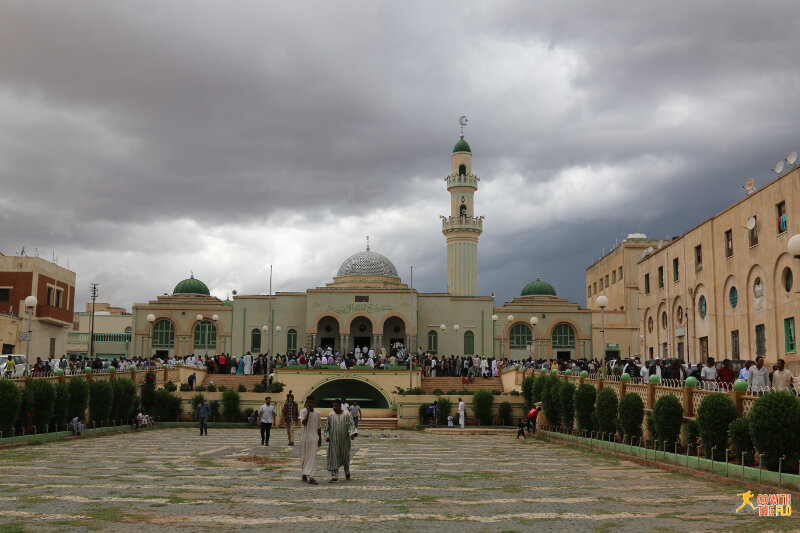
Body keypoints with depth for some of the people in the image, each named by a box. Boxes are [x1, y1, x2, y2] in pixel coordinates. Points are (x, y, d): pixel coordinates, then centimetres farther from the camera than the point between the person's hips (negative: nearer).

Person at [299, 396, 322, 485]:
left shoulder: (317, 413, 7)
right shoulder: (303, 411, -4)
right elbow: (304, 422, -21)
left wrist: (320, 439, 15)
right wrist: (308, 411, -22)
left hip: (314, 438, 2)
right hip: (304, 437, -2)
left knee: (312, 457, -7)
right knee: (303, 456, 8)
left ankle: (310, 476, -12)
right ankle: (305, 473, 24)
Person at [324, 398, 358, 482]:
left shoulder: (347, 415, -4)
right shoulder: (330, 416, 4)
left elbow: (351, 425, -10)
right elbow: (327, 427, 8)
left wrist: (351, 434, -27)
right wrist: (327, 436, -7)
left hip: (344, 440, -1)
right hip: (334, 441, 1)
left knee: (345, 457, 11)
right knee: (333, 458, -7)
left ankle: (347, 472, 38)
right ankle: (334, 476, -8)